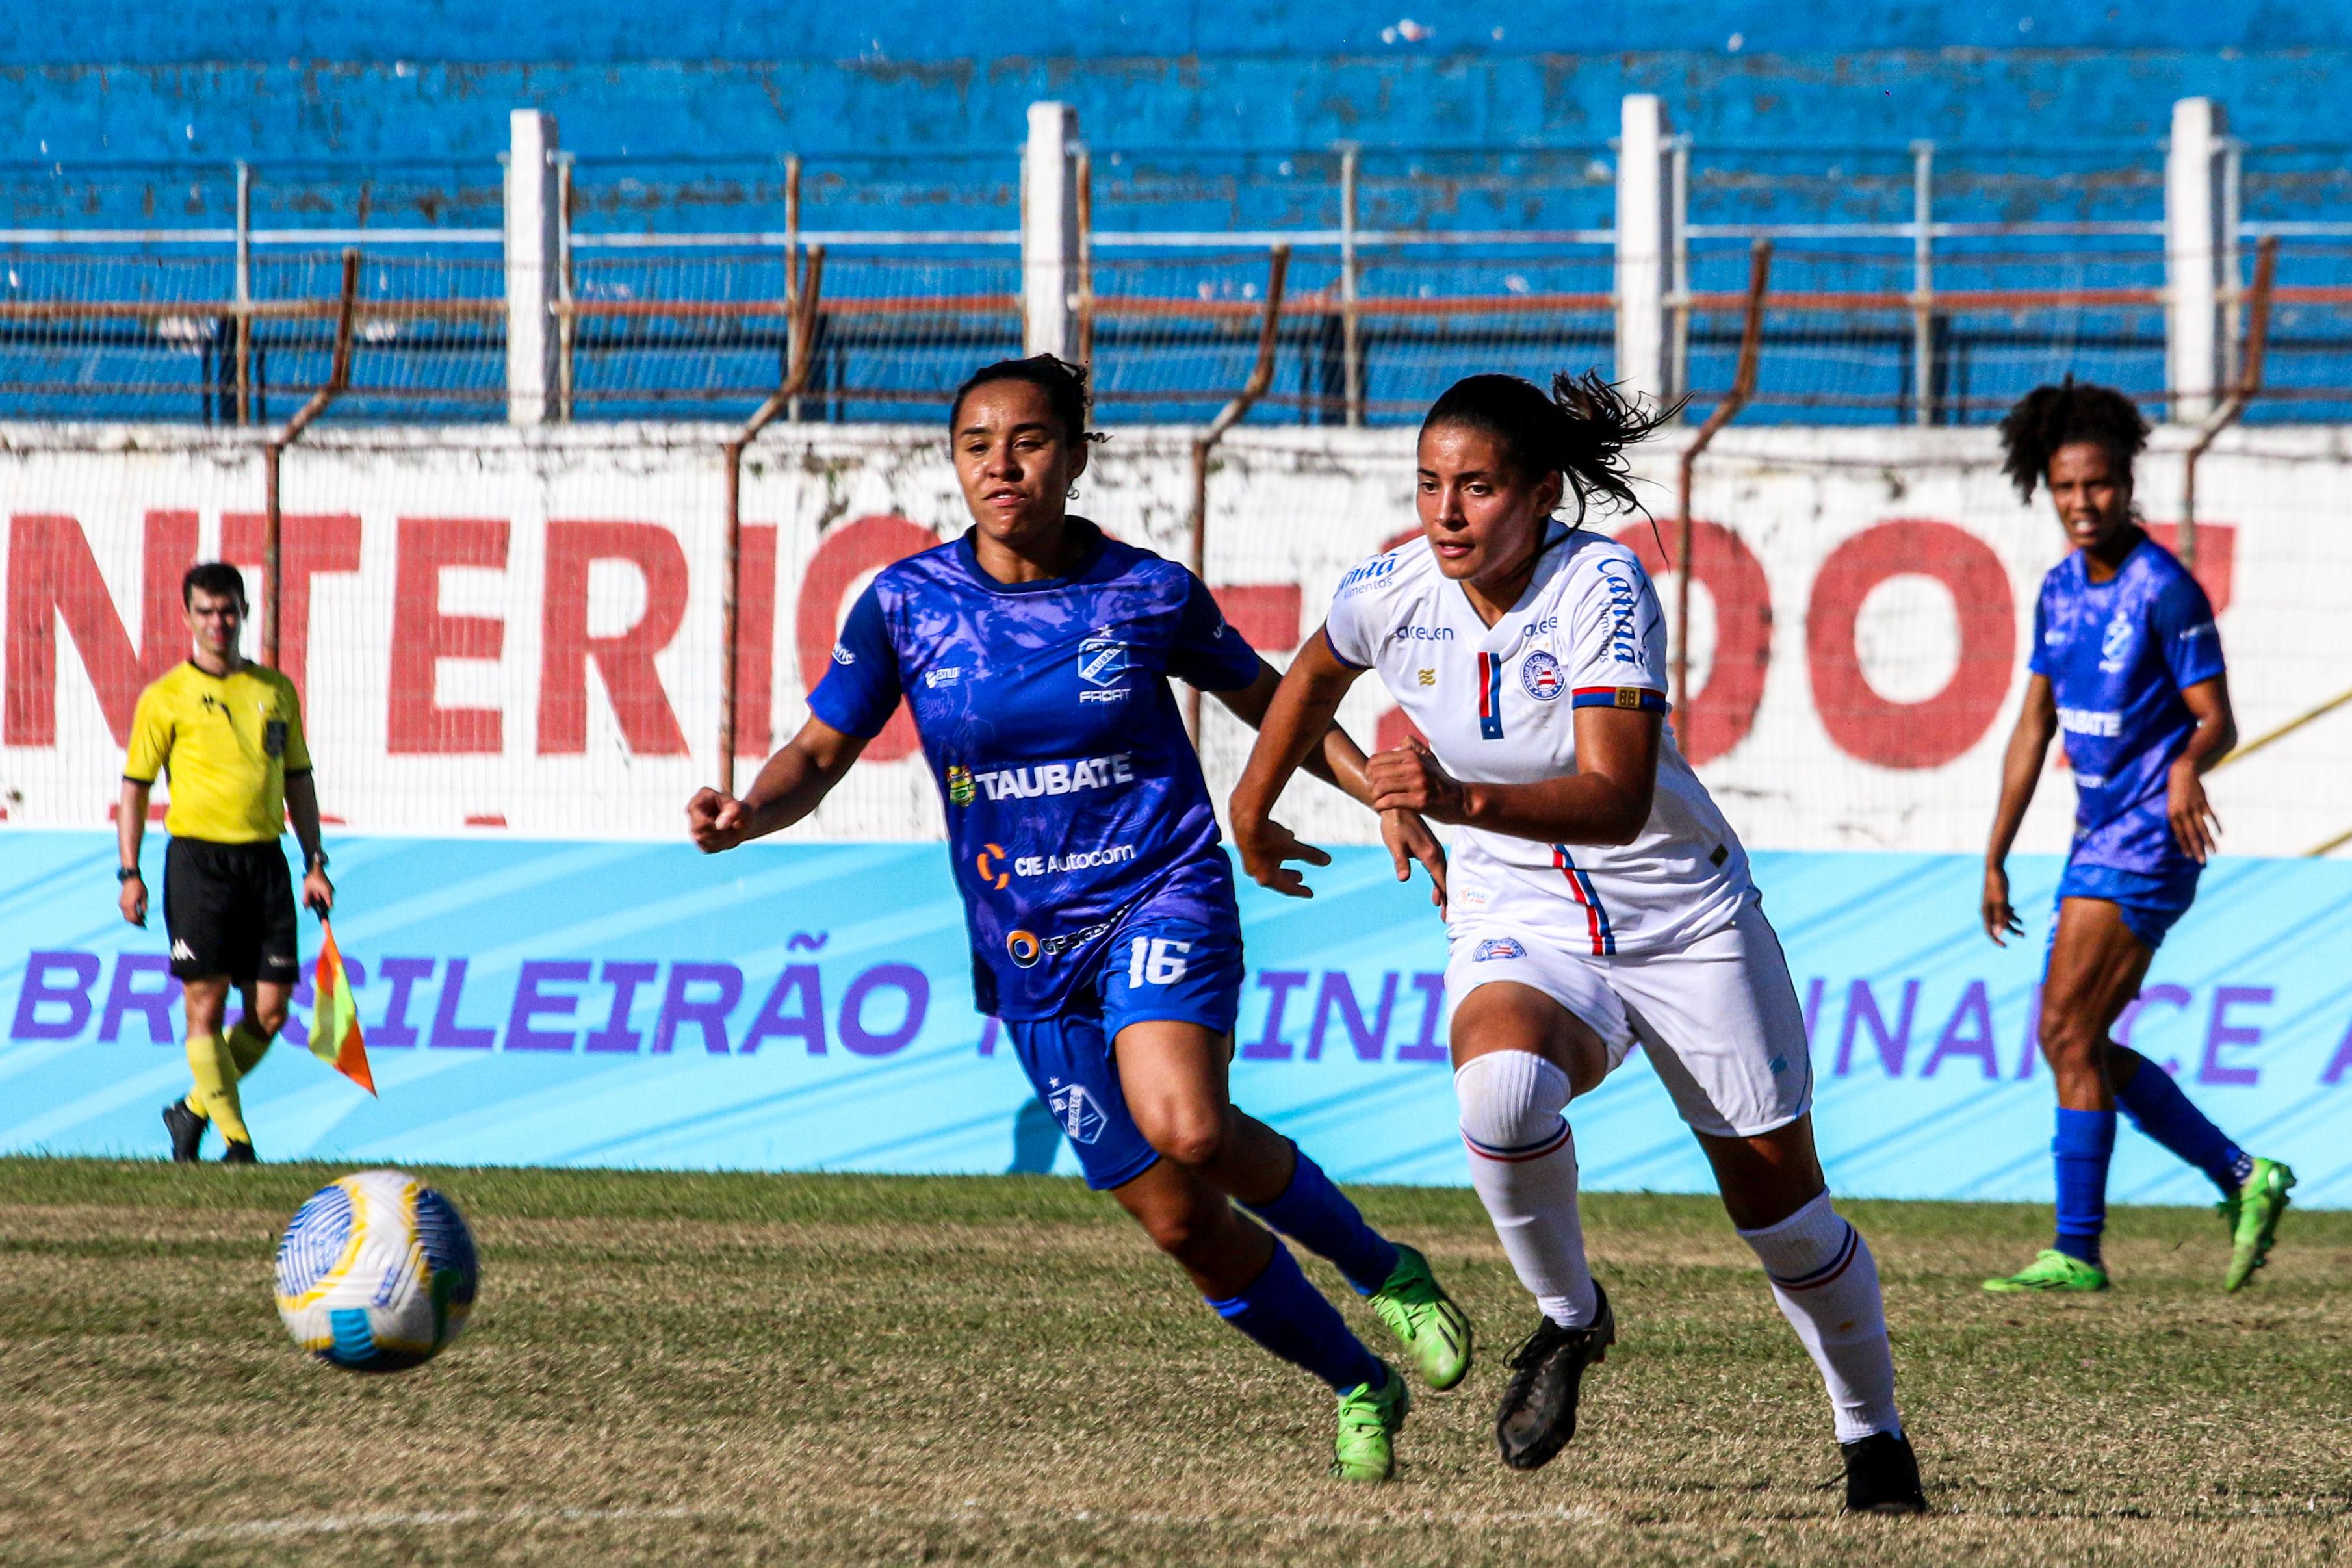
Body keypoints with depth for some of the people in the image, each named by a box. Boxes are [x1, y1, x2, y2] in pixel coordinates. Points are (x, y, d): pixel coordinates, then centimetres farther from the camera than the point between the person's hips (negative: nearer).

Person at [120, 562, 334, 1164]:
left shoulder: (276, 691, 12)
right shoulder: (166, 698, 1)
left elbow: (299, 780, 18)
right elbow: (135, 786, 2)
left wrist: (315, 863, 12)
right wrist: (130, 873, -5)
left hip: (265, 859, 4)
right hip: (200, 859, -4)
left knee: (270, 1010, 1)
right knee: (206, 1003, -7)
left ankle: (193, 1111, 20)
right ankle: (235, 1139, -2)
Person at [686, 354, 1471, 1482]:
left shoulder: (1148, 593, -5)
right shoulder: (907, 605, -3)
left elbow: (1265, 699, 12)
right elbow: (817, 756, 3)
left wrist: (1382, 795, 0)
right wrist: (747, 815, -19)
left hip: (1161, 895, -3)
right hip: (1028, 950, 3)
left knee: (1187, 1133, -31)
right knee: (1182, 1223, 3)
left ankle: (1378, 1267, -5)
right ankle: (1361, 1390, 25)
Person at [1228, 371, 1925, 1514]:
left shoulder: (1603, 586, -24)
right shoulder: (1394, 591, -11)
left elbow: (1616, 800, -34)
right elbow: (1317, 671, 15)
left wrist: (1463, 800, -49)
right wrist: (1253, 810, 27)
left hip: (1686, 925, -2)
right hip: (1519, 930, 2)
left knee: (1782, 1210, 5)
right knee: (1501, 1085, -33)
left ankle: (1873, 1434, 31)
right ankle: (1567, 1317, -6)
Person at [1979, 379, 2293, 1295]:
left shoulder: (2164, 590, -13)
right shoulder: (2061, 590, 10)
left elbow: (2216, 720, -13)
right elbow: (2036, 725, 16)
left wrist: (2187, 766, -37)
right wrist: (1996, 859, 16)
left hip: (2148, 844, -9)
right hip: (2097, 839, 9)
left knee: (2069, 1037, -11)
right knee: (2075, 1046, 8)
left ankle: (2077, 1253, -7)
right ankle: (2243, 1180, 18)